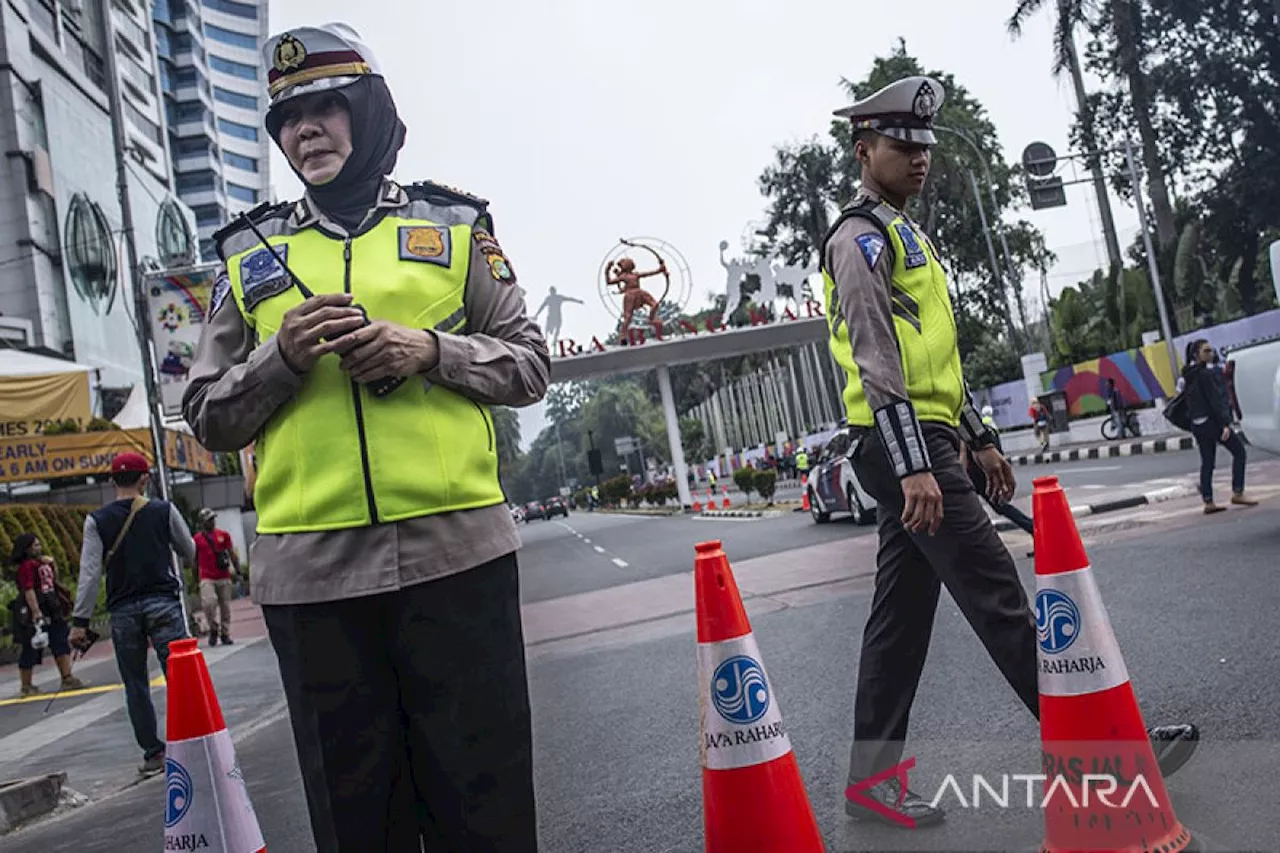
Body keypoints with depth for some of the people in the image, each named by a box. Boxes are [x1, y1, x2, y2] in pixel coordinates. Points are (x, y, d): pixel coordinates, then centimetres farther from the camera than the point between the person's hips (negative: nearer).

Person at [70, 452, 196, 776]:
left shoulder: (96, 521, 0)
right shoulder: (164, 511, -1)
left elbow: (90, 574, -5)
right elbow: (190, 553, 11)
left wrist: (80, 621, -3)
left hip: (123, 611, 1)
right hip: (163, 603, -1)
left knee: (135, 685, 10)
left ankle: (153, 753, 13)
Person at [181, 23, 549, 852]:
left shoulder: (453, 225, 10)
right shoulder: (248, 254, 14)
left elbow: (529, 365, 8)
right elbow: (210, 416, 12)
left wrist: (431, 351, -10)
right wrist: (281, 358, -7)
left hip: (456, 551, -1)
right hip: (311, 570, 2)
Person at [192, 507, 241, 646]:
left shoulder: (224, 535, 8)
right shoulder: (197, 539, 4)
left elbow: (232, 554, 10)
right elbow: (195, 560, 10)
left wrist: (237, 571, 3)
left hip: (224, 577, 2)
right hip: (207, 578, -2)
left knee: (225, 606, 5)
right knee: (208, 602, -21)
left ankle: (225, 634, 15)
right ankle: (213, 629, 1)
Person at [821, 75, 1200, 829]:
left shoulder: (909, 236, 24)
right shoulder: (861, 239, -7)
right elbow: (878, 366, -18)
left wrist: (980, 439, 23)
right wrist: (913, 467, -24)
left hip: (924, 447, 10)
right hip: (904, 447, -10)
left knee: (902, 614, 9)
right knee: (999, 596, -6)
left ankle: (873, 774, 15)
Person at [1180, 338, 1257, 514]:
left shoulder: (1188, 376, 13)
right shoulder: (1206, 373, -13)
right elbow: (1216, 399, -18)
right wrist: (1225, 423, -20)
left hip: (1197, 425, 8)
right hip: (1212, 421, -8)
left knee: (1207, 462, 9)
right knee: (1239, 452, 3)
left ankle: (1208, 502, 8)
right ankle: (1238, 493, 0)